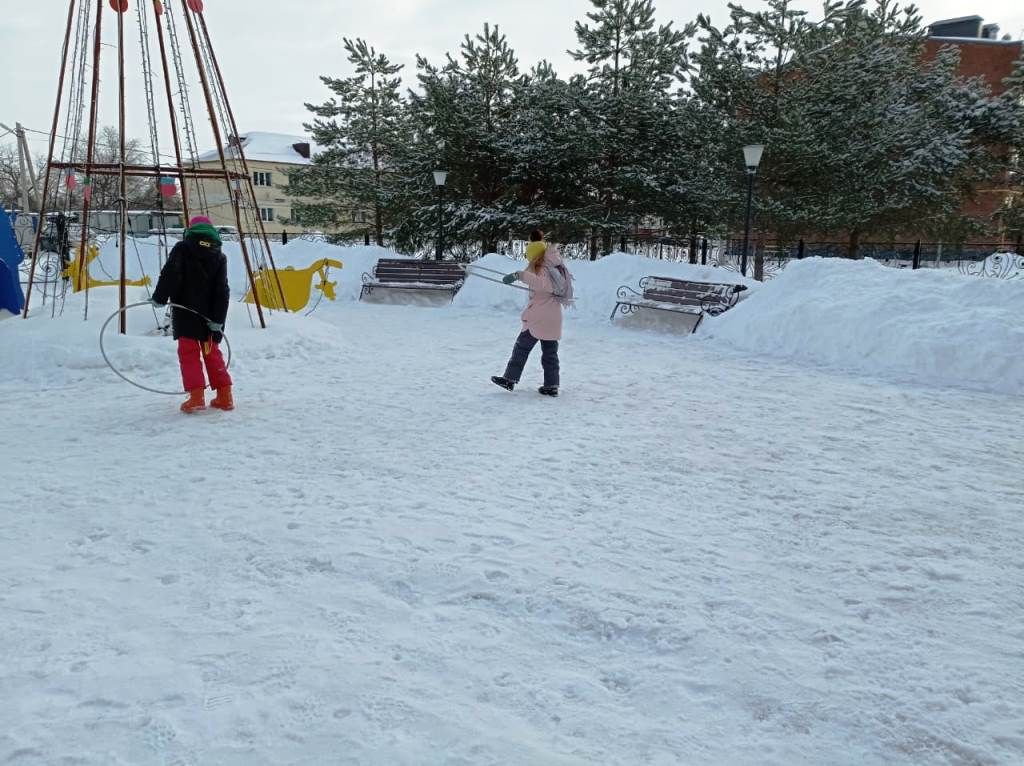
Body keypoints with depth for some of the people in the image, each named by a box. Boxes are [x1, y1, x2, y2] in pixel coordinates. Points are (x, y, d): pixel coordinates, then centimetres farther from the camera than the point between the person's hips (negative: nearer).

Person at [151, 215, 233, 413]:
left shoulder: (182, 248, 0)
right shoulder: (219, 256, 9)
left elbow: (170, 274, -13)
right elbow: (222, 291, 2)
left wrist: (159, 297, -4)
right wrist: (218, 319, -2)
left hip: (186, 312, -4)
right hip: (210, 315, 4)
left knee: (189, 352, 0)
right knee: (212, 353, 13)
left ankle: (196, 396, -10)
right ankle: (225, 396, 10)